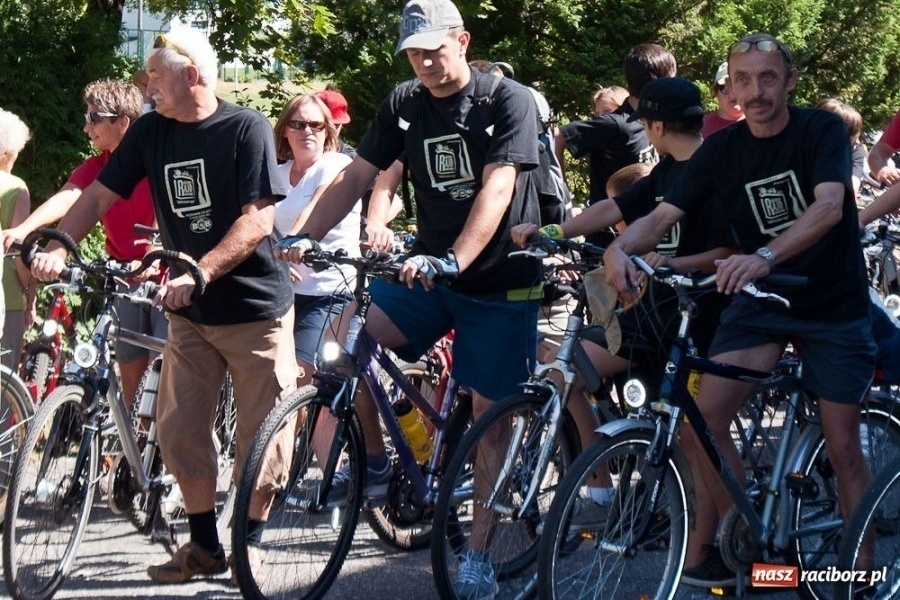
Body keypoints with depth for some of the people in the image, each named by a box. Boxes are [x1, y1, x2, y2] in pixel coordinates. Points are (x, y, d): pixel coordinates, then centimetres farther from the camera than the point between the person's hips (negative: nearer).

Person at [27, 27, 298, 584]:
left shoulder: (246, 128, -13)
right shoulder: (151, 131, 2)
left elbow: (259, 219, -20)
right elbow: (98, 196, 2)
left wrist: (200, 272, -30)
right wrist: (57, 247, -15)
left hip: (255, 307, -5)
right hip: (190, 311, 5)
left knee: (261, 435, 0)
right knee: (179, 431, 3)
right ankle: (206, 546, 16)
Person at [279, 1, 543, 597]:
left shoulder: (508, 101, -13)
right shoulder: (404, 104, 1)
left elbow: (496, 191, -25)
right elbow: (355, 176, 1)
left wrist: (455, 260, -39)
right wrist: (304, 239, -14)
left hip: (500, 281, -4)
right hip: (429, 271, 4)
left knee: (490, 415, -3)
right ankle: (375, 459, 1)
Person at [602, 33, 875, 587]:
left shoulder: (822, 130, -13)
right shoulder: (721, 151, -2)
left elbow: (830, 206, -30)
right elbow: (662, 216, -10)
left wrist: (765, 257, -47)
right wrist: (619, 248, -33)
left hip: (834, 306, -3)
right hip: (761, 300, 3)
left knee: (844, 449, -4)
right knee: (702, 417, -16)